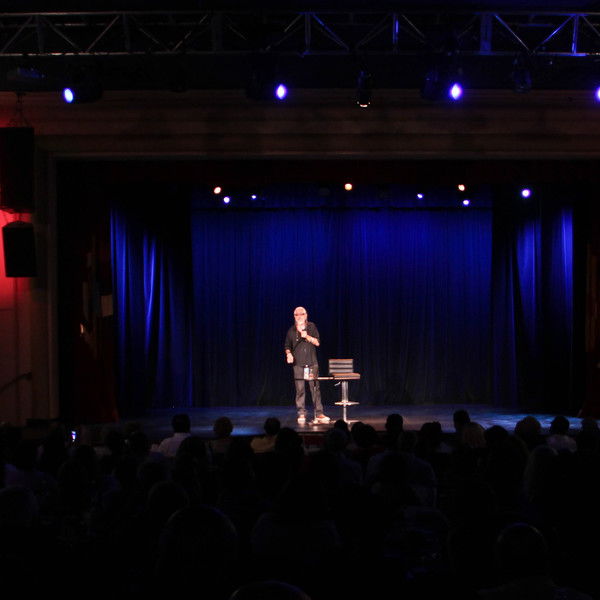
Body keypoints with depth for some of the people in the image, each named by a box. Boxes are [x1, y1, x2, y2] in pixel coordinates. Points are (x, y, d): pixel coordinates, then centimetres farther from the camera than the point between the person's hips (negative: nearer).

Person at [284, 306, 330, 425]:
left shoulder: (311, 327, 7)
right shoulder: (291, 330, 9)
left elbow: (317, 343, 1)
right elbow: (287, 346, 15)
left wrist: (307, 336, -12)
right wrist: (288, 354, -5)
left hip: (312, 363, 0)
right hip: (298, 364, 0)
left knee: (315, 388, -3)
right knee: (300, 390, -3)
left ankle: (319, 414, -1)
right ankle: (301, 414, 3)